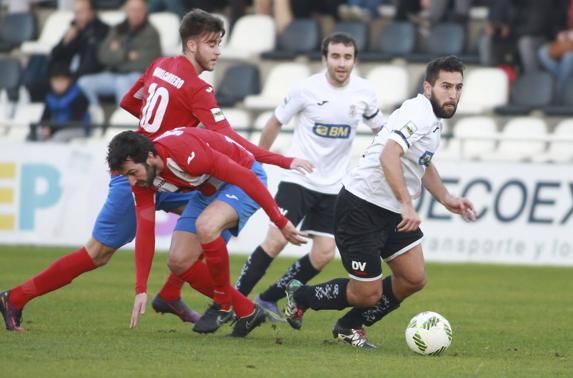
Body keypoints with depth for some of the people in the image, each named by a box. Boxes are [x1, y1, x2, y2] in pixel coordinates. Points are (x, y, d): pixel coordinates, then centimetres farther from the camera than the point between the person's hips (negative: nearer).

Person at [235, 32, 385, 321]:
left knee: (323, 254, -3)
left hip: (333, 187, 4)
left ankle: (268, 300, 12)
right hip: (298, 179, -4)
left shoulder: (364, 92, -2)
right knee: (276, 240, -18)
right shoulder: (307, 89, -10)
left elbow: (380, 129, 15)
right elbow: (276, 122, 4)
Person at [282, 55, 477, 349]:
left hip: (393, 213, 10)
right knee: (368, 294, -4)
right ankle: (299, 297, 22)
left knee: (414, 280, 2)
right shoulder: (419, 113, -21)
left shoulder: (434, 118, 11)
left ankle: (350, 326, 22)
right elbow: (389, 156, -37)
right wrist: (407, 205, -41)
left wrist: (446, 199, 20)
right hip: (362, 208, -10)